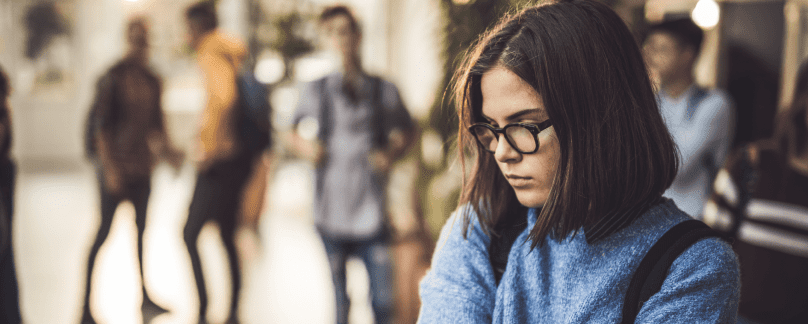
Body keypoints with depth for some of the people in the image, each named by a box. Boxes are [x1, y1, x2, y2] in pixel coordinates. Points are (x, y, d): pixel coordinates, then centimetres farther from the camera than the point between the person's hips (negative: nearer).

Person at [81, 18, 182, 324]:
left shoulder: (152, 80, 10)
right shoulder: (113, 78, -10)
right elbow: (100, 124, -14)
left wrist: (166, 150, 4)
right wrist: (108, 166, -19)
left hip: (142, 166, 7)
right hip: (115, 165, -7)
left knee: (141, 229, 14)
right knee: (104, 230, -7)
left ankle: (145, 297, 24)